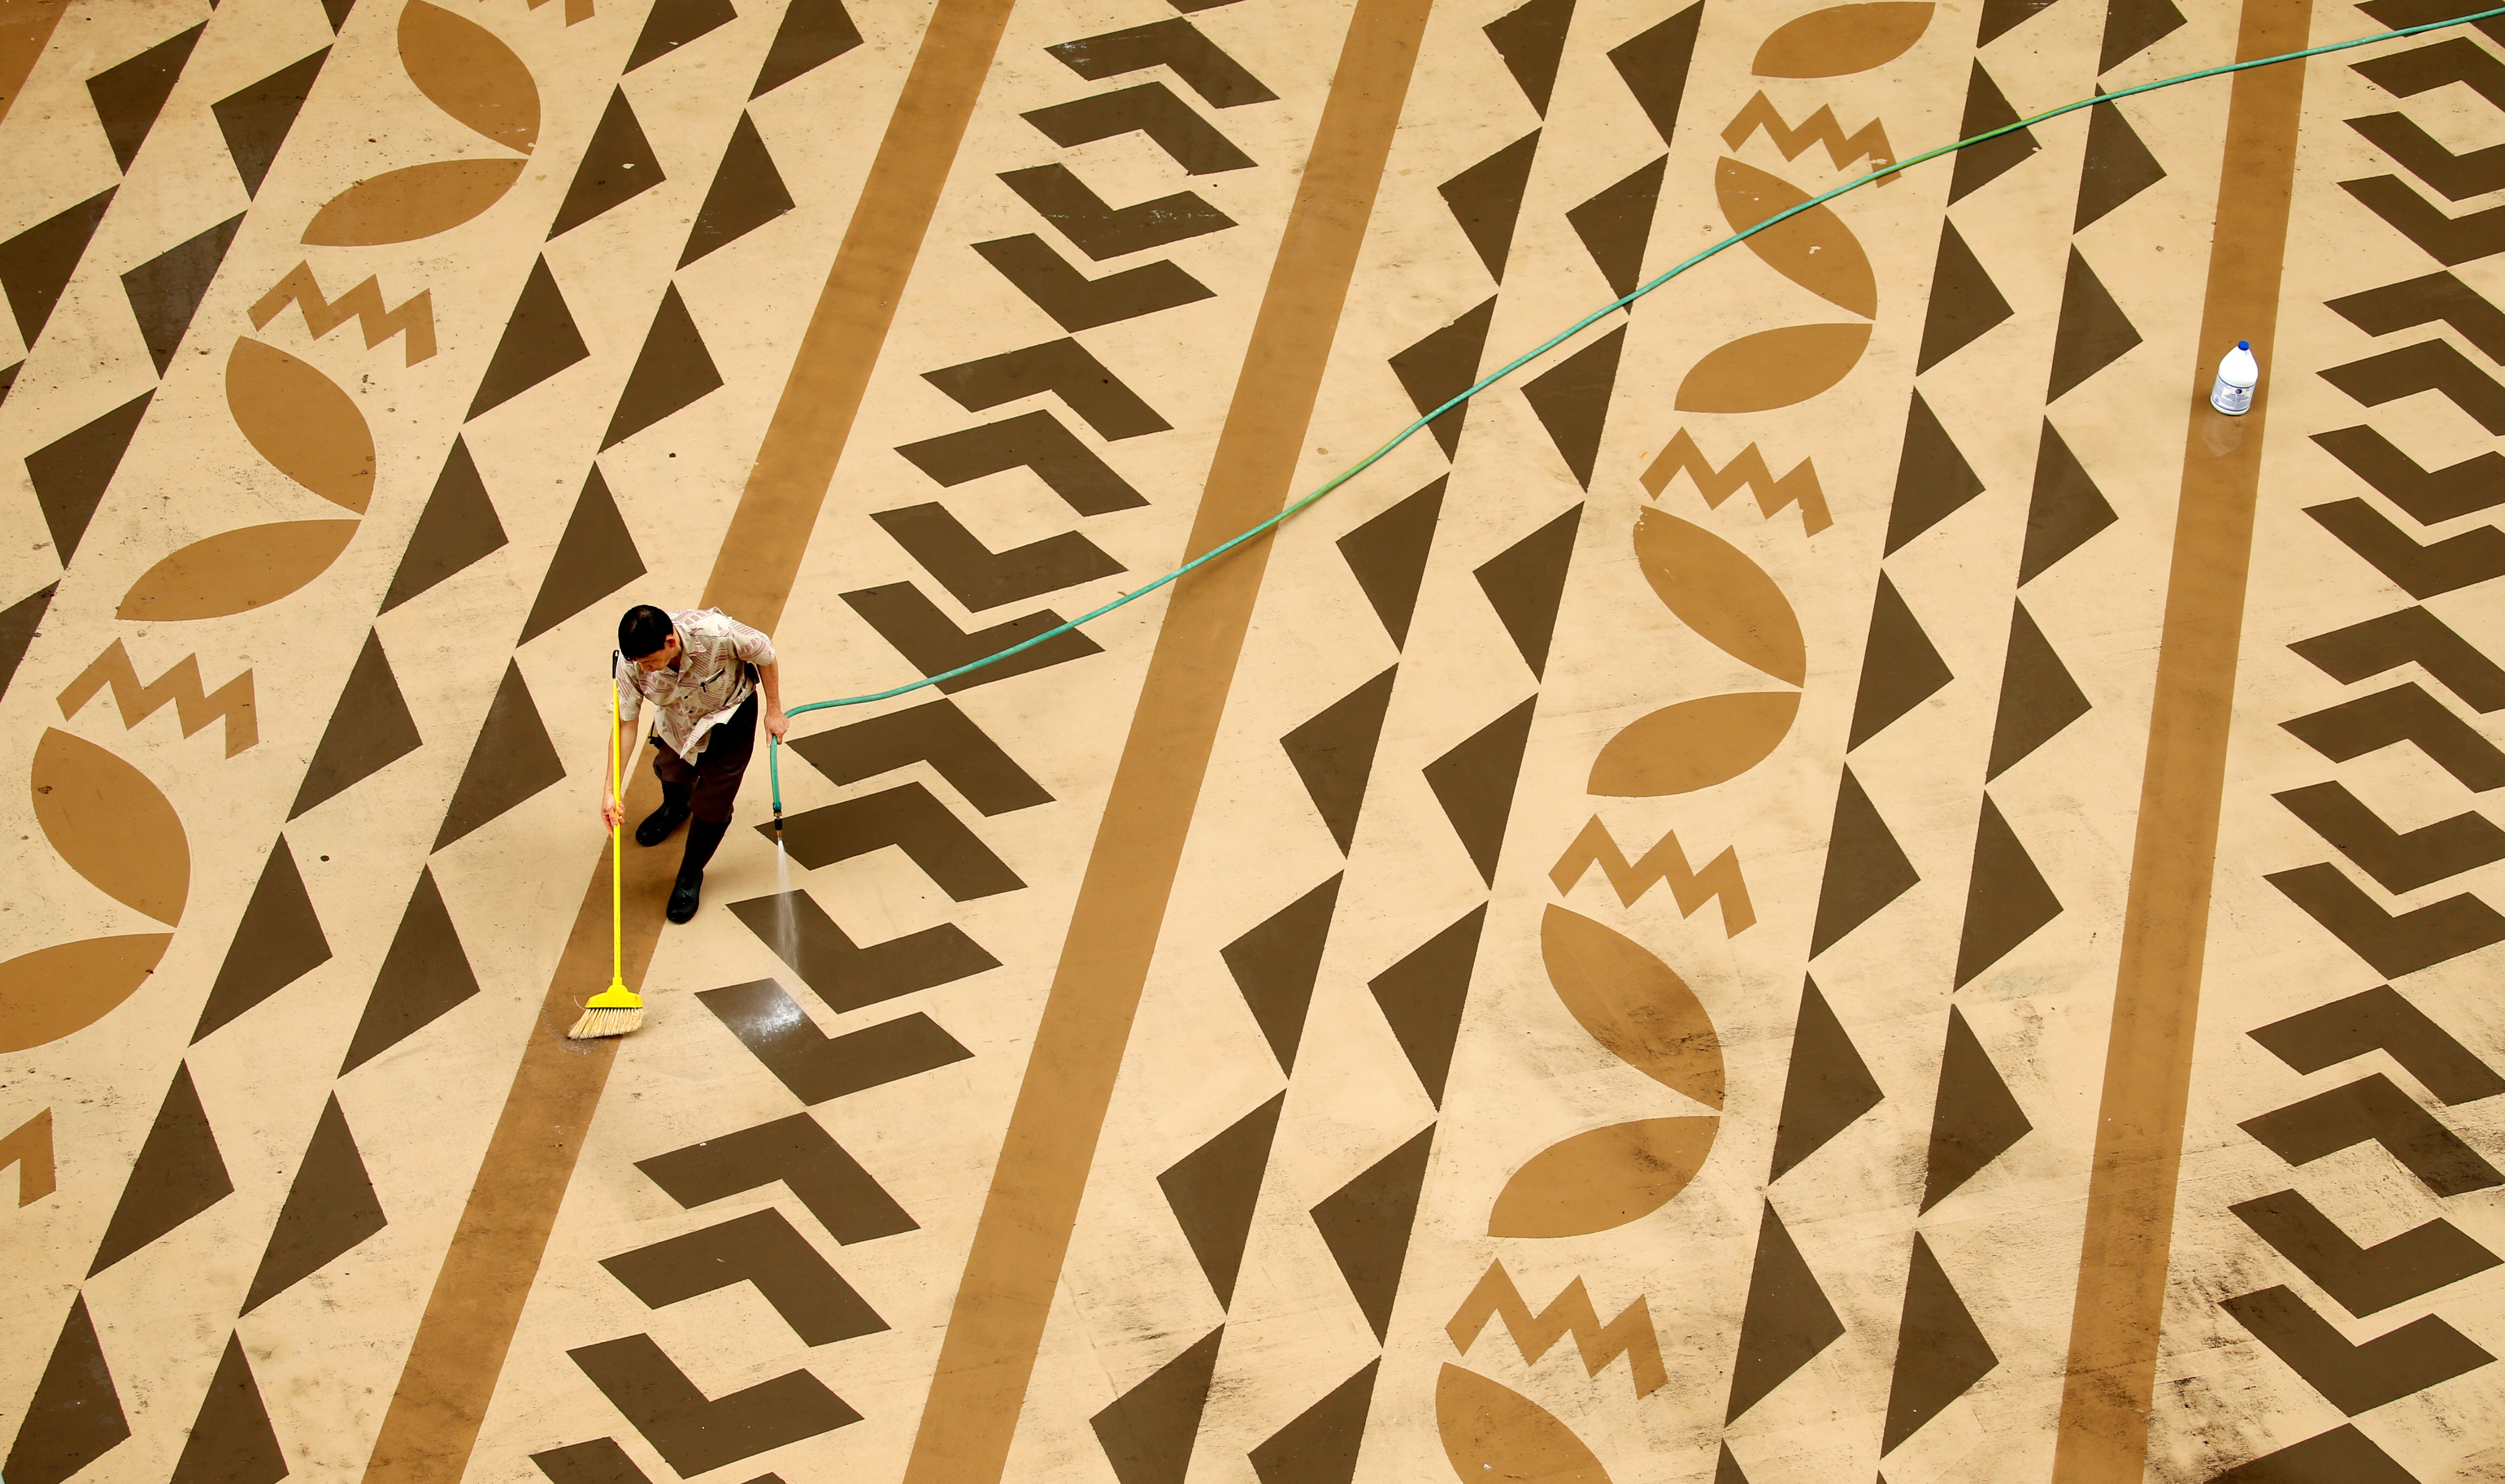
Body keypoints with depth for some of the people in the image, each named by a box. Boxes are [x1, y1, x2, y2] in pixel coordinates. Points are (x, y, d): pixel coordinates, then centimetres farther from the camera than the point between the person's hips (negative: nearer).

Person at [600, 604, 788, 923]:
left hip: (731, 715, -3)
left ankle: (691, 875, 25)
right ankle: (676, 806, 61)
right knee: (670, 771, 20)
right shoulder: (631, 663, -31)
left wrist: (774, 711, -9)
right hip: (677, 718, 3)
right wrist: (612, 791, -22)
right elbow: (626, 725, -20)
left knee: (712, 802, -1)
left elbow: (765, 654, -20)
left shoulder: (718, 634, -42)